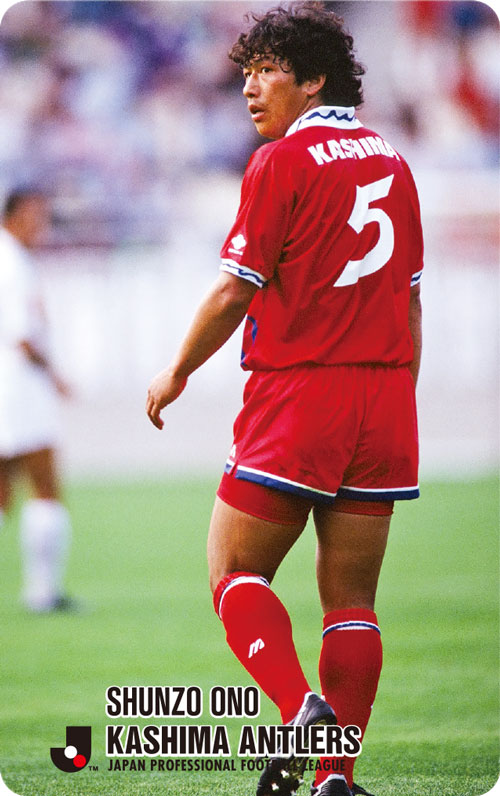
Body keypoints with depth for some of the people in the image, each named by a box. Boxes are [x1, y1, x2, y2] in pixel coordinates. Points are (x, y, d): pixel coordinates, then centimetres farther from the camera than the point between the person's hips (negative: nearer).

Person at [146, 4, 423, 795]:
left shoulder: (282, 162, -7)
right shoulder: (391, 161, 12)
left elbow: (235, 292, -9)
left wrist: (176, 373, 5)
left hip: (298, 395, -6)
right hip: (385, 402, 6)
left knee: (235, 573, 4)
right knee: (352, 598, 7)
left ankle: (301, 706, -19)